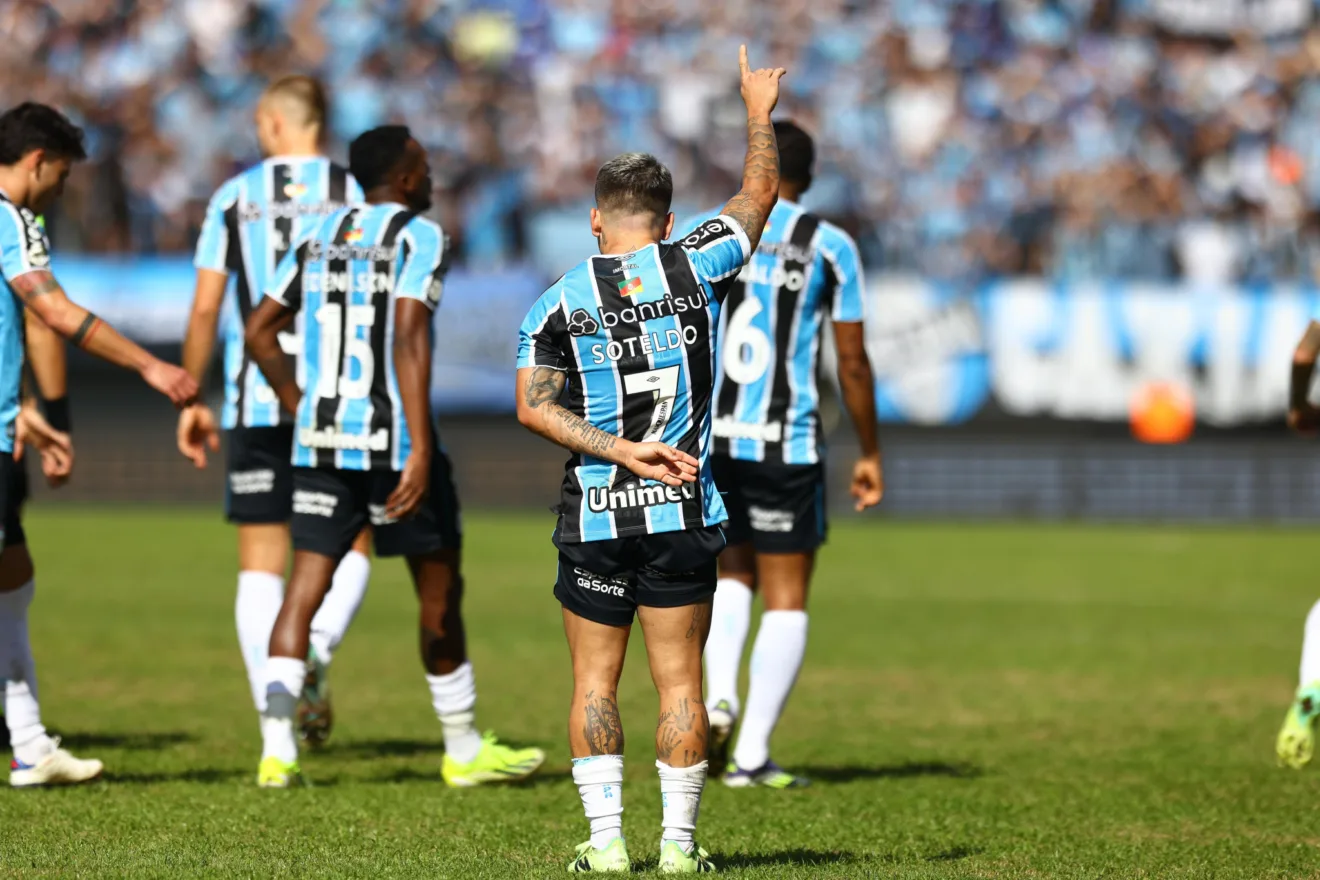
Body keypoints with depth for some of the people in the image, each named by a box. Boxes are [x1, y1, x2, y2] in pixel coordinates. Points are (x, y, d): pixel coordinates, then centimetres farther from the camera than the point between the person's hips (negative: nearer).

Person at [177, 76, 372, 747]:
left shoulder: (234, 197, 6)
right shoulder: (352, 193, 2)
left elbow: (205, 308, 4)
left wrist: (190, 398, 12)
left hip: (254, 402, 1)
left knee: (260, 565, 6)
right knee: (350, 546, 10)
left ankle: (273, 707, -3)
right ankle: (316, 652, -18)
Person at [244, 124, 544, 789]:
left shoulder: (321, 236, 13)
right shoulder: (417, 236, -7)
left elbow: (259, 330, 14)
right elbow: (409, 340, -18)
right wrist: (421, 449, -22)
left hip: (320, 442, 5)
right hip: (392, 441, -5)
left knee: (305, 587, 1)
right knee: (440, 590, 10)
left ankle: (277, 747, -15)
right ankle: (463, 751, 20)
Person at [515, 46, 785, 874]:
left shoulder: (559, 301, -2)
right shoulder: (693, 268, -3)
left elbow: (534, 407, -8)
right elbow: (759, 196, 12)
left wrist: (621, 452, -8)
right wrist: (761, 112, 25)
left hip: (594, 521, 0)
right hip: (684, 520, 0)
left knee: (594, 683, 7)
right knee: (681, 681, 4)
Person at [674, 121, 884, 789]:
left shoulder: (700, 235, 5)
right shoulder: (829, 246, 0)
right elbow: (852, 362, 1)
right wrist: (869, 453, 10)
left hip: (708, 436, 3)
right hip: (787, 444, -3)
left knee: (732, 576, 22)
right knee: (786, 597, 6)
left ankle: (719, 697, -3)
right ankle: (752, 755, 0)